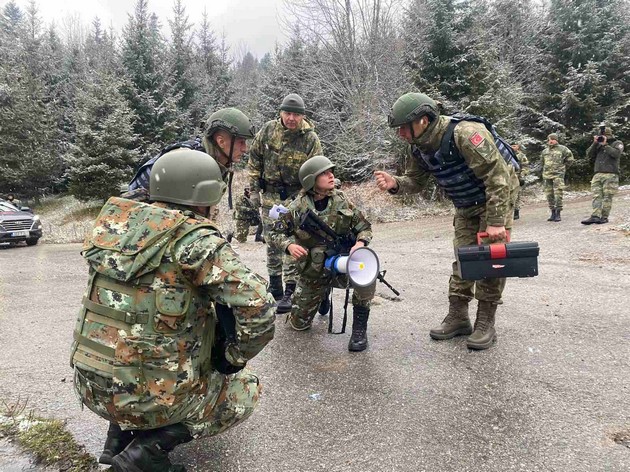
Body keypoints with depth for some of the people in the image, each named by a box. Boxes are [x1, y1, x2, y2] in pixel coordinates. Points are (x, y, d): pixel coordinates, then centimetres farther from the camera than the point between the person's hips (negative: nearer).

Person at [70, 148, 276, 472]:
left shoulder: (115, 223, 1)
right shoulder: (195, 240, -18)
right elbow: (258, 308, -23)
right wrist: (232, 358, -5)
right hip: (152, 395, -6)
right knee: (245, 391, 17)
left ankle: (120, 434, 21)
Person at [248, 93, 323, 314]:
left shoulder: (311, 139, -10)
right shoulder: (268, 130, -3)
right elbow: (255, 160, 6)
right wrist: (254, 190, 3)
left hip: (296, 196, -3)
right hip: (270, 194, 4)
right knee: (272, 241, 12)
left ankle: (290, 291, 0)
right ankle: (274, 287, 28)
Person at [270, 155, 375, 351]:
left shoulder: (341, 201, -7)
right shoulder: (297, 208, -12)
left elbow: (364, 227, 1)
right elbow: (276, 233, -2)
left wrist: (360, 243, -21)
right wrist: (289, 245, -23)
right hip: (312, 274, 0)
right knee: (299, 324, 7)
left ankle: (359, 325, -13)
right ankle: (322, 295, 39)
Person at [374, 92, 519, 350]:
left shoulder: (465, 134, -34)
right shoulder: (417, 147, -10)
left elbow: (497, 176, -32)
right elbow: (415, 181, 3)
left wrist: (495, 222, -34)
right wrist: (394, 183, -21)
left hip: (497, 197, -7)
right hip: (466, 205, 7)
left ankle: (485, 323, 1)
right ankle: (458, 317, 14)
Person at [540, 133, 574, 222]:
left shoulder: (562, 149, 2)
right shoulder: (544, 151, 14)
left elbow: (570, 158, 10)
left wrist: (564, 167, 10)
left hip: (558, 174, -5)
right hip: (547, 175, 5)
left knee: (558, 194, -11)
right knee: (549, 195, 5)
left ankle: (558, 214, -9)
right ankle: (553, 213, 14)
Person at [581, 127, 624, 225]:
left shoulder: (617, 143, 9)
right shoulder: (598, 145, 21)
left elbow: (616, 153, -11)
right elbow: (589, 155, 10)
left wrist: (605, 145, -8)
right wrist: (595, 144, 1)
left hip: (610, 175, -4)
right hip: (597, 175, 4)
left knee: (607, 197, -6)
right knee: (596, 196, -7)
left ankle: (604, 217, -4)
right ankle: (595, 216, -14)